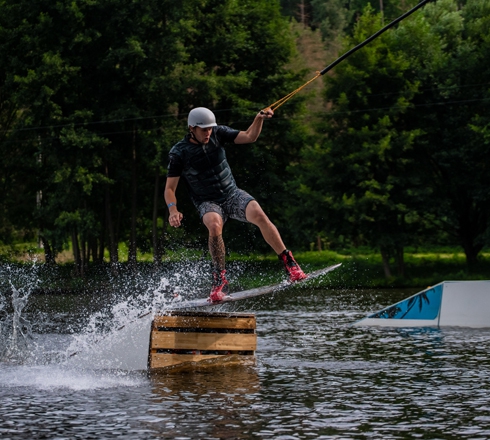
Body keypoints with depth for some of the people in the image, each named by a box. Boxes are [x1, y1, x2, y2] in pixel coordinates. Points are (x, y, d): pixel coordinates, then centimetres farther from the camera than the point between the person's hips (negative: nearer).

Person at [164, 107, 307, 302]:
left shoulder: (218, 133, -3)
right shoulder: (178, 153, -11)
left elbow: (249, 137, -5)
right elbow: (170, 188, -10)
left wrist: (259, 119, -24)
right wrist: (173, 210, -27)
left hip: (233, 194, 2)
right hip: (209, 203, -2)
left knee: (259, 215, -27)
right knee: (214, 226, -36)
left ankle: (289, 264, -22)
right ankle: (220, 279, -23)